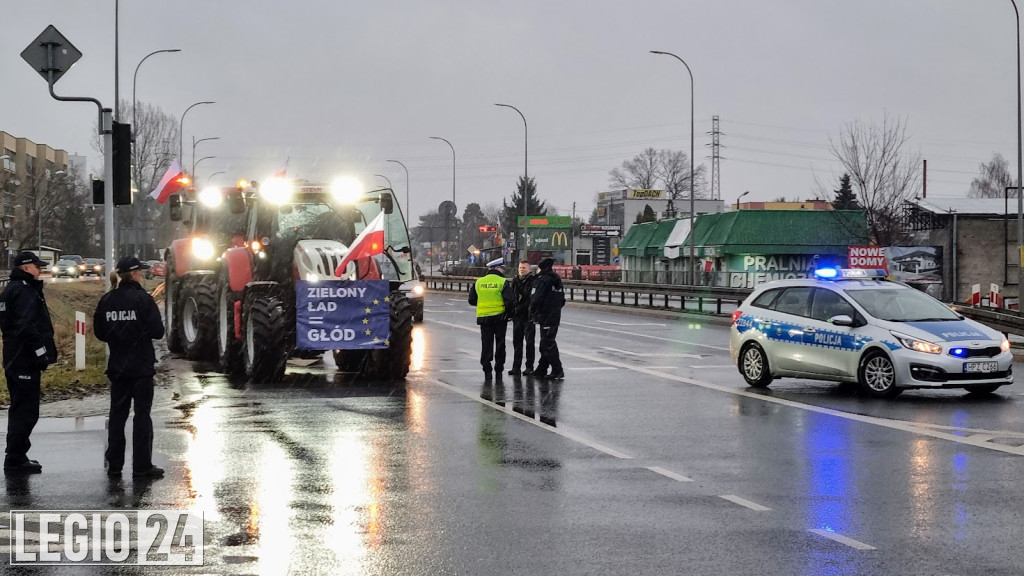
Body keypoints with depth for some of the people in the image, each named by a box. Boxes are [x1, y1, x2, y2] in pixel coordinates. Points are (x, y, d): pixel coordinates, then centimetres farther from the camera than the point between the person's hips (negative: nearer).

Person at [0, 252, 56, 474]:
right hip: (25, 361, -11)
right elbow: (27, 327, -25)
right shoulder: (24, 291, -16)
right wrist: (41, 353, -19)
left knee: (20, 409, 18)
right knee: (26, 411, -6)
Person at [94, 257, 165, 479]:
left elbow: (99, 332, 7)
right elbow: (157, 331, -14)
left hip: (117, 367, 5)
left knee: (117, 413, 12)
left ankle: (114, 465, 14)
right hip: (141, 367, -5)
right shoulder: (142, 299, -13)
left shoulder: (106, 300, 2)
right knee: (142, 414, 1)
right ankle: (142, 466, 2)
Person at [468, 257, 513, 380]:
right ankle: (498, 371, 10)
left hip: (483, 318, 3)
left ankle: (487, 371, 2)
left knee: (486, 344, 7)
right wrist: (508, 312, 2)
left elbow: (472, 300, 9)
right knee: (500, 344, 8)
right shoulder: (503, 282, -8)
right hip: (500, 317, -3)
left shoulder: (479, 282, 5)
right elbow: (509, 300, -15)